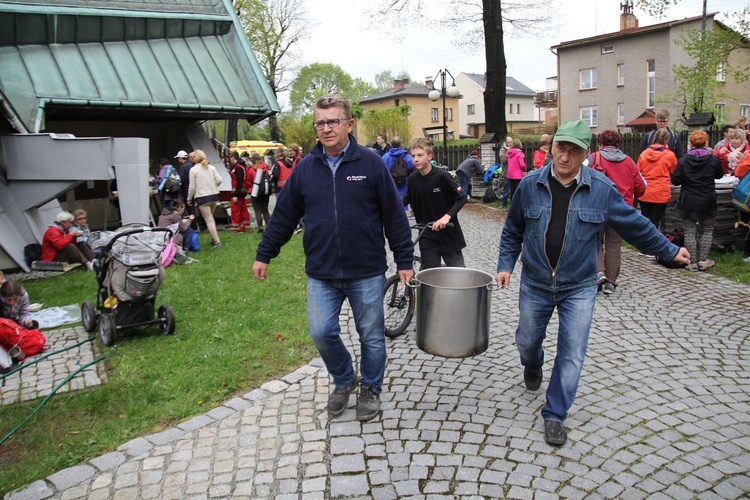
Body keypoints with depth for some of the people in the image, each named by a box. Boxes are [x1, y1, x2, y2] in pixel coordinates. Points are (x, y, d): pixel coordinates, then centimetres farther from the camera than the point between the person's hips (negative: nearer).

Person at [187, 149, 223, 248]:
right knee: (210, 217, 22)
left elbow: (192, 187, -7)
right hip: (214, 195, 5)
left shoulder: (193, 170, -7)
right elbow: (219, 180, -2)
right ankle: (213, 238, 24)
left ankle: (217, 241, -5)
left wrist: (189, 199, 5)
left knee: (209, 220, -2)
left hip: (202, 197, -5)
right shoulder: (211, 167, 3)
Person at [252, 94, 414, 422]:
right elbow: (283, 215, 10)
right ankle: (343, 380, 31)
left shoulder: (371, 164, -5)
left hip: (367, 272, -2)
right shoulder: (306, 168, 3)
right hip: (321, 274, 2)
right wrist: (264, 255, 13)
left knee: (371, 337, 10)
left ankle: (370, 389, 34)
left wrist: (404, 260, -3)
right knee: (322, 333, 2)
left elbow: (394, 216, -3)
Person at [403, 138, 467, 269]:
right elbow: (405, 201, 16)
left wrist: (447, 216, -24)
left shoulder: (441, 176, -14)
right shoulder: (413, 180, 0)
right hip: (427, 237, 3)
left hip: (449, 234, -3)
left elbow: (461, 198, -10)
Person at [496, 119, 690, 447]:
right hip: (535, 284, 2)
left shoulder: (602, 189, -9)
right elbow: (513, 230, 5)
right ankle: (533, 366, 55)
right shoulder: (530, 184, -6)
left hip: (578, 288, -1)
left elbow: (635, 225, 3)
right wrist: (506, 265, -1)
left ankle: (555, 415, 18)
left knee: (571, 355, 1)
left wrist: (669, 251, 10)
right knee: (526, 341, 18)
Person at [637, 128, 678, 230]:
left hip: (644, 194, 3)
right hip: (660, 194, -3)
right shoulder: (670, 155, -7)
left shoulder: (644, 153, -1)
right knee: (654, 222, 3)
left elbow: (638, 173, 5)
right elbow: (673, 170, 12)